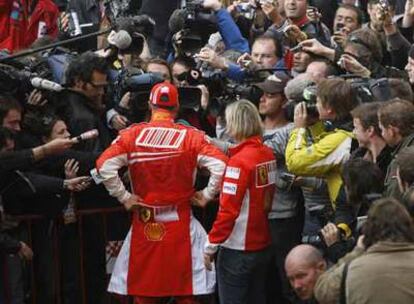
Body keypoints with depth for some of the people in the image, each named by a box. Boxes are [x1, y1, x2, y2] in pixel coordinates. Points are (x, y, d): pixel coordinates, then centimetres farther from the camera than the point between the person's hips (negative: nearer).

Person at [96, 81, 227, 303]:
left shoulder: (132, 135, -2)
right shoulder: (190, 136, -4)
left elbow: (104, 165, -12)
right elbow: (220, 165, -14)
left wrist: (124, 197, -3)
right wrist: (206, 195, -2)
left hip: (144, 223, 1)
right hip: (180, 222, -1)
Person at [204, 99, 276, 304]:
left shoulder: (239, 161, -18)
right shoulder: (268, 154, 1)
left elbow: (228, 210, -19)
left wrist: (211, 244, -13)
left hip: (237, 249, -7)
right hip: (262, 245, 7)